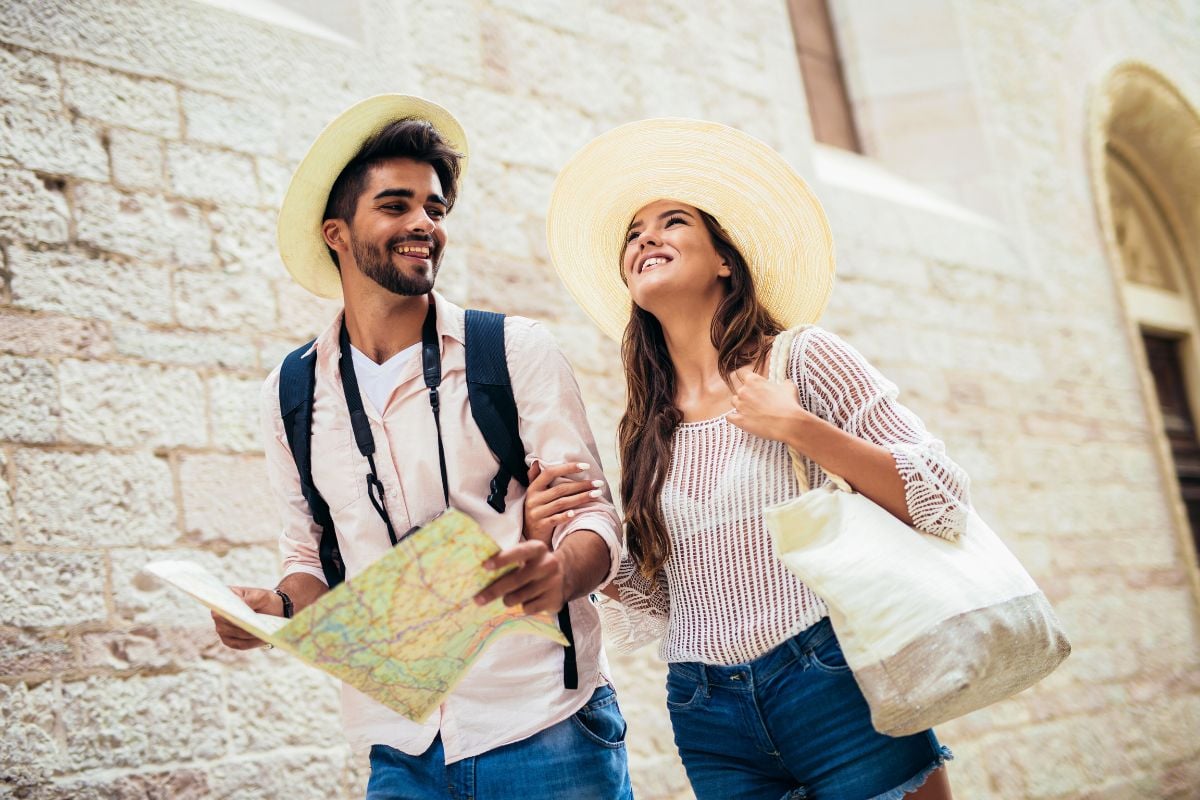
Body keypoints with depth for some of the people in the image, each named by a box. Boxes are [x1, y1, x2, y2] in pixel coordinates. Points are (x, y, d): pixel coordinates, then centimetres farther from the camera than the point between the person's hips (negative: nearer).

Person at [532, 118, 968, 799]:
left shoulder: (804, 360, -4)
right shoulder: (646, 432, 7)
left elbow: (946, 505, -9)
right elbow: (648, 614, 10)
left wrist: (798, 428, -17)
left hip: (837, 686, -3)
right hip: (713, 725, 4)